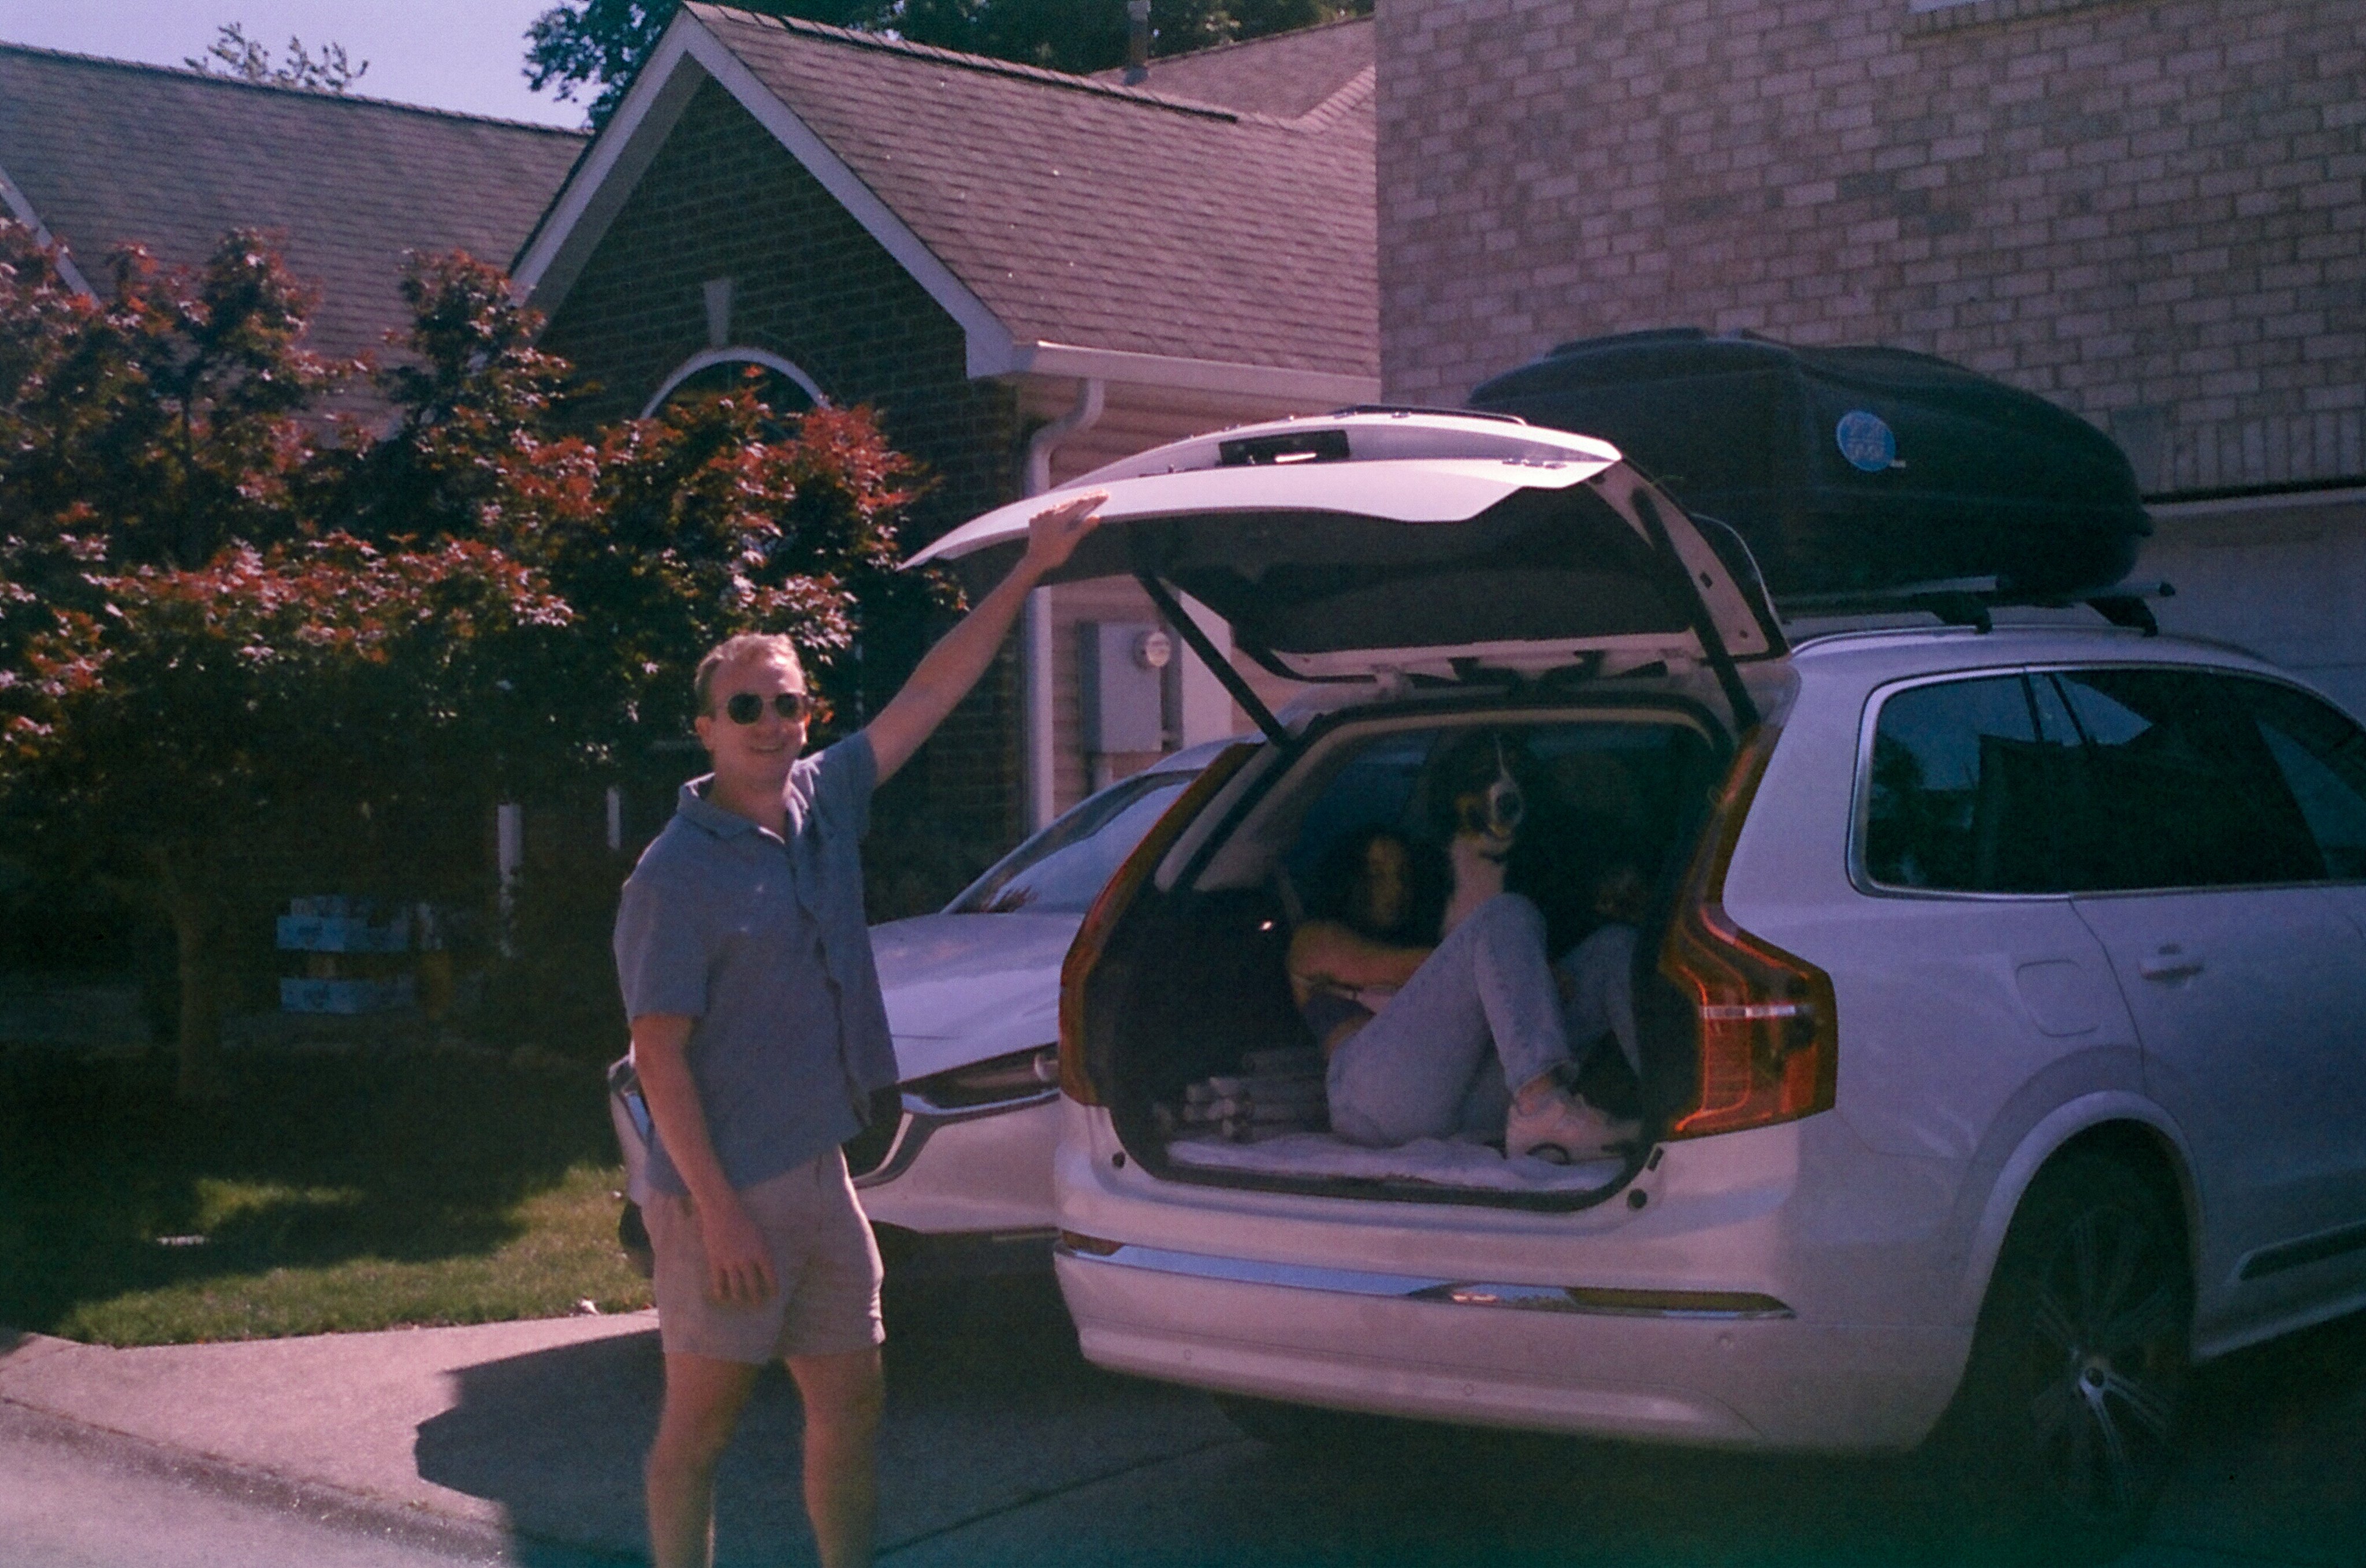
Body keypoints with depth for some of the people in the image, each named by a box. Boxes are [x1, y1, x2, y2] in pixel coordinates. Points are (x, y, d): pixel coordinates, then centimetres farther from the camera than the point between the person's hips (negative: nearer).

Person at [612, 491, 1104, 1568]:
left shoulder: (823, 803, 6)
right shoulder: (678, 876, -14)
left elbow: (931, 692, 12)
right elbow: (659, 1056, -16)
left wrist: (1028, 573, 11)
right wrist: (718, 1211, -20)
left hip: (820, 1180, 7)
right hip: (724, 1193, -7)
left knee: (850, 1406, 13)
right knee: (702, 1419, 4)